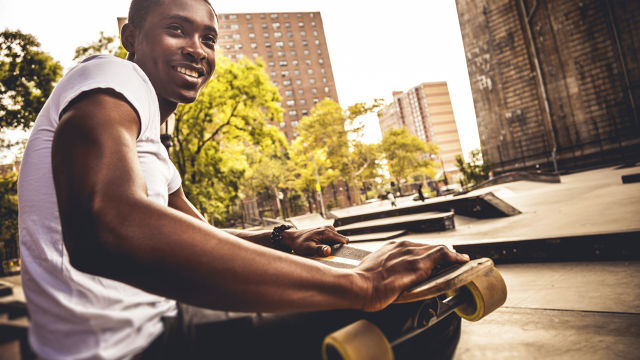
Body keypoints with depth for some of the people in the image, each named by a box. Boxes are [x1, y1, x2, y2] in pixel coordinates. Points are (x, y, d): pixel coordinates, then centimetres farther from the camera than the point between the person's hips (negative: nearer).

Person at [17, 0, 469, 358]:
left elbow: (201, 234, 23)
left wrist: (282, 239, 2)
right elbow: (109, 228, -37)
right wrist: (355, 284, -36)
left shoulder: (151, 145, 16)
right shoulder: (110, 79, -16)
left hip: (160, 318, 10)